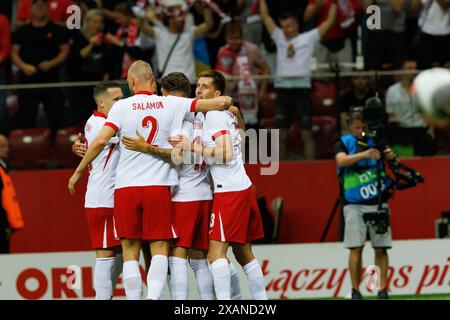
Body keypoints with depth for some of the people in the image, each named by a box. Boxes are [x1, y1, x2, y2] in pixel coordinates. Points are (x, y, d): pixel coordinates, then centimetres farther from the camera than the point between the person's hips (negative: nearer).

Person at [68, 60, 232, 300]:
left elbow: (101, 141, -9)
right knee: (160, 248, 1)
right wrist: (226, 103, 27)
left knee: (130, 251, 6)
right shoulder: (171, 104, 3)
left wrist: (78, 171, 2)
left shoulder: (122, 107, 0)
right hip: (158, 185, 0)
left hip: (125, 186, 0)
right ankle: (153, 297, -19)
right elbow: (222, 102, 4)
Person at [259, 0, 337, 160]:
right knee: (281, 134, 5)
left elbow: (329, 21, 5)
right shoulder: (279, 38, 16)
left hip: (302, 89, -3)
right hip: (283, 89, 3)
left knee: (306, 134, -4)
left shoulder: (308, 38, 7)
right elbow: (265, 17, 17)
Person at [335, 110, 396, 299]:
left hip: (378, 202, 2)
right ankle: (355, 290, -4)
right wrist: (364, 154, -33)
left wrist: (391, 157, -24)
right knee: (356, 247, -7)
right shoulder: (345, 142, 2)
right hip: (354, 204, -2)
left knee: (381, 248, -1)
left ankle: (382, 290, 1)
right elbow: (341, 161, -18)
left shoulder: (377, 140, 6)